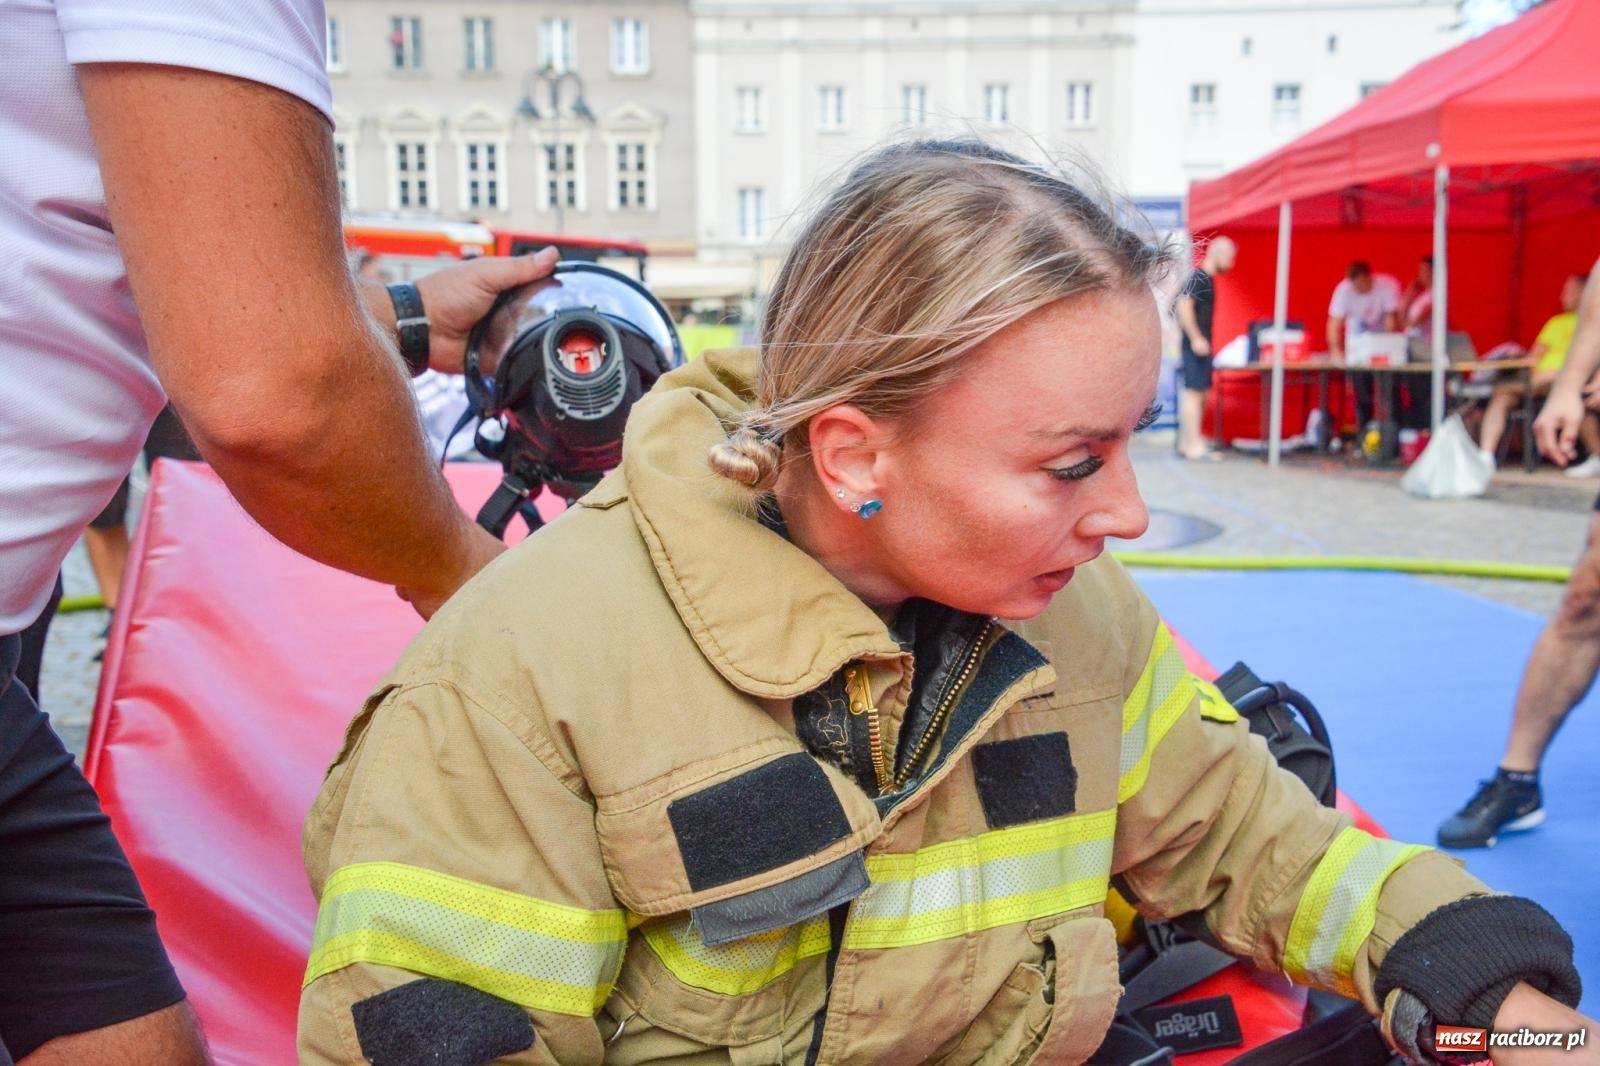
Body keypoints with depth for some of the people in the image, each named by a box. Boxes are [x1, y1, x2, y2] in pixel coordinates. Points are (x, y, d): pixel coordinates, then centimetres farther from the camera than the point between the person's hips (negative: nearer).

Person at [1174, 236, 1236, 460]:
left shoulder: (1208, 279, 18)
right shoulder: (1198, 278, -12)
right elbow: (1184, 307, -22)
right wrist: (1196, 338, -23)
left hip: (1201, 345, 10)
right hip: (1196, 345, -10)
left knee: (1199, 395, 11)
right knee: (1194, 392, -10)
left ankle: (1186, 444, 15)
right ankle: (1194, 445, -12)